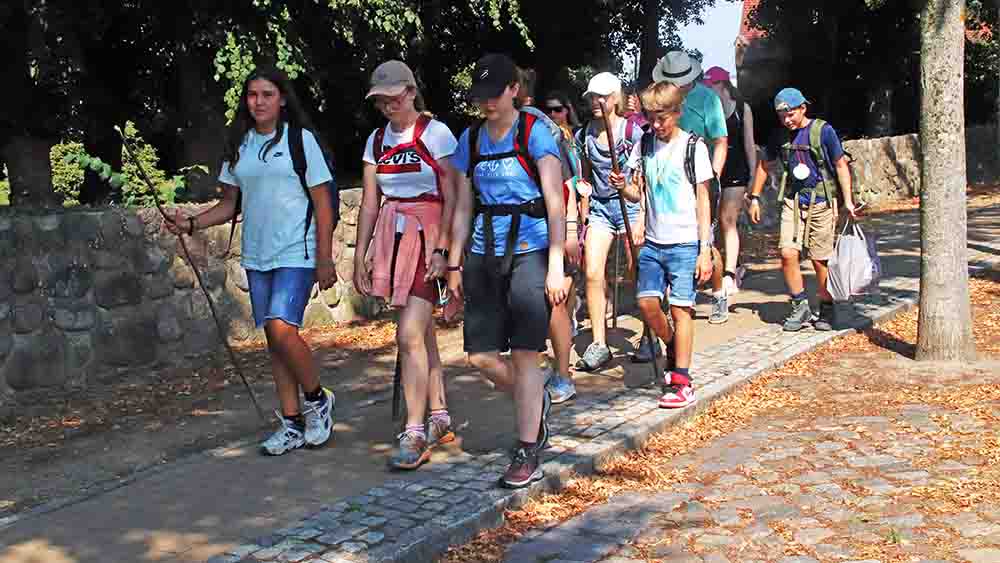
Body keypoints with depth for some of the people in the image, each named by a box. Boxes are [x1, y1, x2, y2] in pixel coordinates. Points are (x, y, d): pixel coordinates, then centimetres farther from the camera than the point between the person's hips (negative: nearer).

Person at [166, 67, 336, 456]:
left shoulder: (300, 139, -3)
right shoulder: (238, 145, 11)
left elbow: (323, 204, -5)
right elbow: (230, 204, 15)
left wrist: (325, 261, -9)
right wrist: (192, 223, -2)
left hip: (296, 253, -6)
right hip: (257, 256, 6)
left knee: (282, 328, -20)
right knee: (274, 338, 7)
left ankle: (317, 399, 3)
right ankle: (293, 424, 15)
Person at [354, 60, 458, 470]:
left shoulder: (436, 133, -6)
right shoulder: (377, 140, 11)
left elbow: (452, 198, -9)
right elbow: (369, 203, 12)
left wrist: (441, 249, -17)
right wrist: (361, 255, 9)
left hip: (428, 236, -6)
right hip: (392, 237, 6)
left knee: (410, 334, -14)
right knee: (422, 332, 11)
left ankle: (415, 433, -9)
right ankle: (439, 418, 22)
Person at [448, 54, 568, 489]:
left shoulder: (534, 134, -4)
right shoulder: (470, 139, 11)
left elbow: (555, 204, -8)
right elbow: (463, 208, 14)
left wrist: (556, 267, -14)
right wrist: (454, 264, 11)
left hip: (529, 252, -5)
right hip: (484, 256, 5)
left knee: (524, 354, -5)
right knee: (480, 355, 2)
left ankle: (527, 454, 5)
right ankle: (535, 402, 30)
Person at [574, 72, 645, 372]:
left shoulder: (632, 132, -8)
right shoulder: (585, 134, 6)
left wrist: (642, 219, -17)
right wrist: (583, 200, 13)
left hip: (628, 204, -4)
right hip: (599, 207, 4)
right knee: (593, 274, -8)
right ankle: (599, 344, -3)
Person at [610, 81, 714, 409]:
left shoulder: (693, 147, -5)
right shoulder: (644, 145, 7)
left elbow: (703, 201, -4)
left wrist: (705, 250, -8)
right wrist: (623, 187, -11)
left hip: (685, 243, -4)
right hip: (652, 242, 5)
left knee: (681, 308, -4)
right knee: (647, 302, -2)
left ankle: (682, 381, 2)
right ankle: (673, 348, 26)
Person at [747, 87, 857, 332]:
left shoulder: (823, 130, -5)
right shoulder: (780, 136, 7)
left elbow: (841, 165, -2)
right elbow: (764, 165, 20)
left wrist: (847, 201, -7)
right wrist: (754, 197, 15)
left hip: (821, 203, -3)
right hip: (793, 202, 3)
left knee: (821, 260, 1)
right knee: (788, 254, -10)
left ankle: (826, 311, 18)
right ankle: (800, 307, 6)